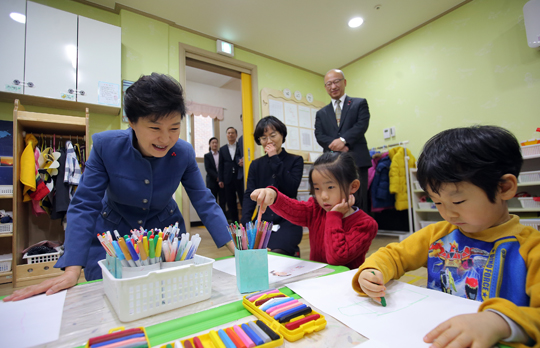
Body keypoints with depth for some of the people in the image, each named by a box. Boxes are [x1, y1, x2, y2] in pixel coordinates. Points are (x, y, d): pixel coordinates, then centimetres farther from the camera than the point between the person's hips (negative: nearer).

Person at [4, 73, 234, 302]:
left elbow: (204, 203, -16)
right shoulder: (105, 146, -22)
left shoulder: (184, 153, -20)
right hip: (112, 235, 0)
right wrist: (72, 272, -25)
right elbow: (85, 205, -19)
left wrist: (237, 251, -21)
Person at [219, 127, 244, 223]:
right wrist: (221, 180, 5)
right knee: (231, 203, 7)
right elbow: (221, 165, 11)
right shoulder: (222, 149, 13)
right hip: (228, 179, 3)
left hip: (240, 178, -2)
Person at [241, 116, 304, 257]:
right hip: (263, 222, 4)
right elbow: (249, 195, 4)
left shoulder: (295, 161, 5)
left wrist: (275, 159, -8)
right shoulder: (256, 165, 13)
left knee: (276, 253, -28)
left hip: (288, 222, -3)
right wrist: (245, 223, -12)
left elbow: (291, 189, -10)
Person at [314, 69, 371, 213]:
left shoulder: (360, 103, 13)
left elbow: (362, 124, -3)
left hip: (356, 161, -2)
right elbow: (319, 136, 6)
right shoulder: (321, 113, 19)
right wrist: (336, 145, -13)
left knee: (358, 204, -1)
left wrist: (343, 139, -18)